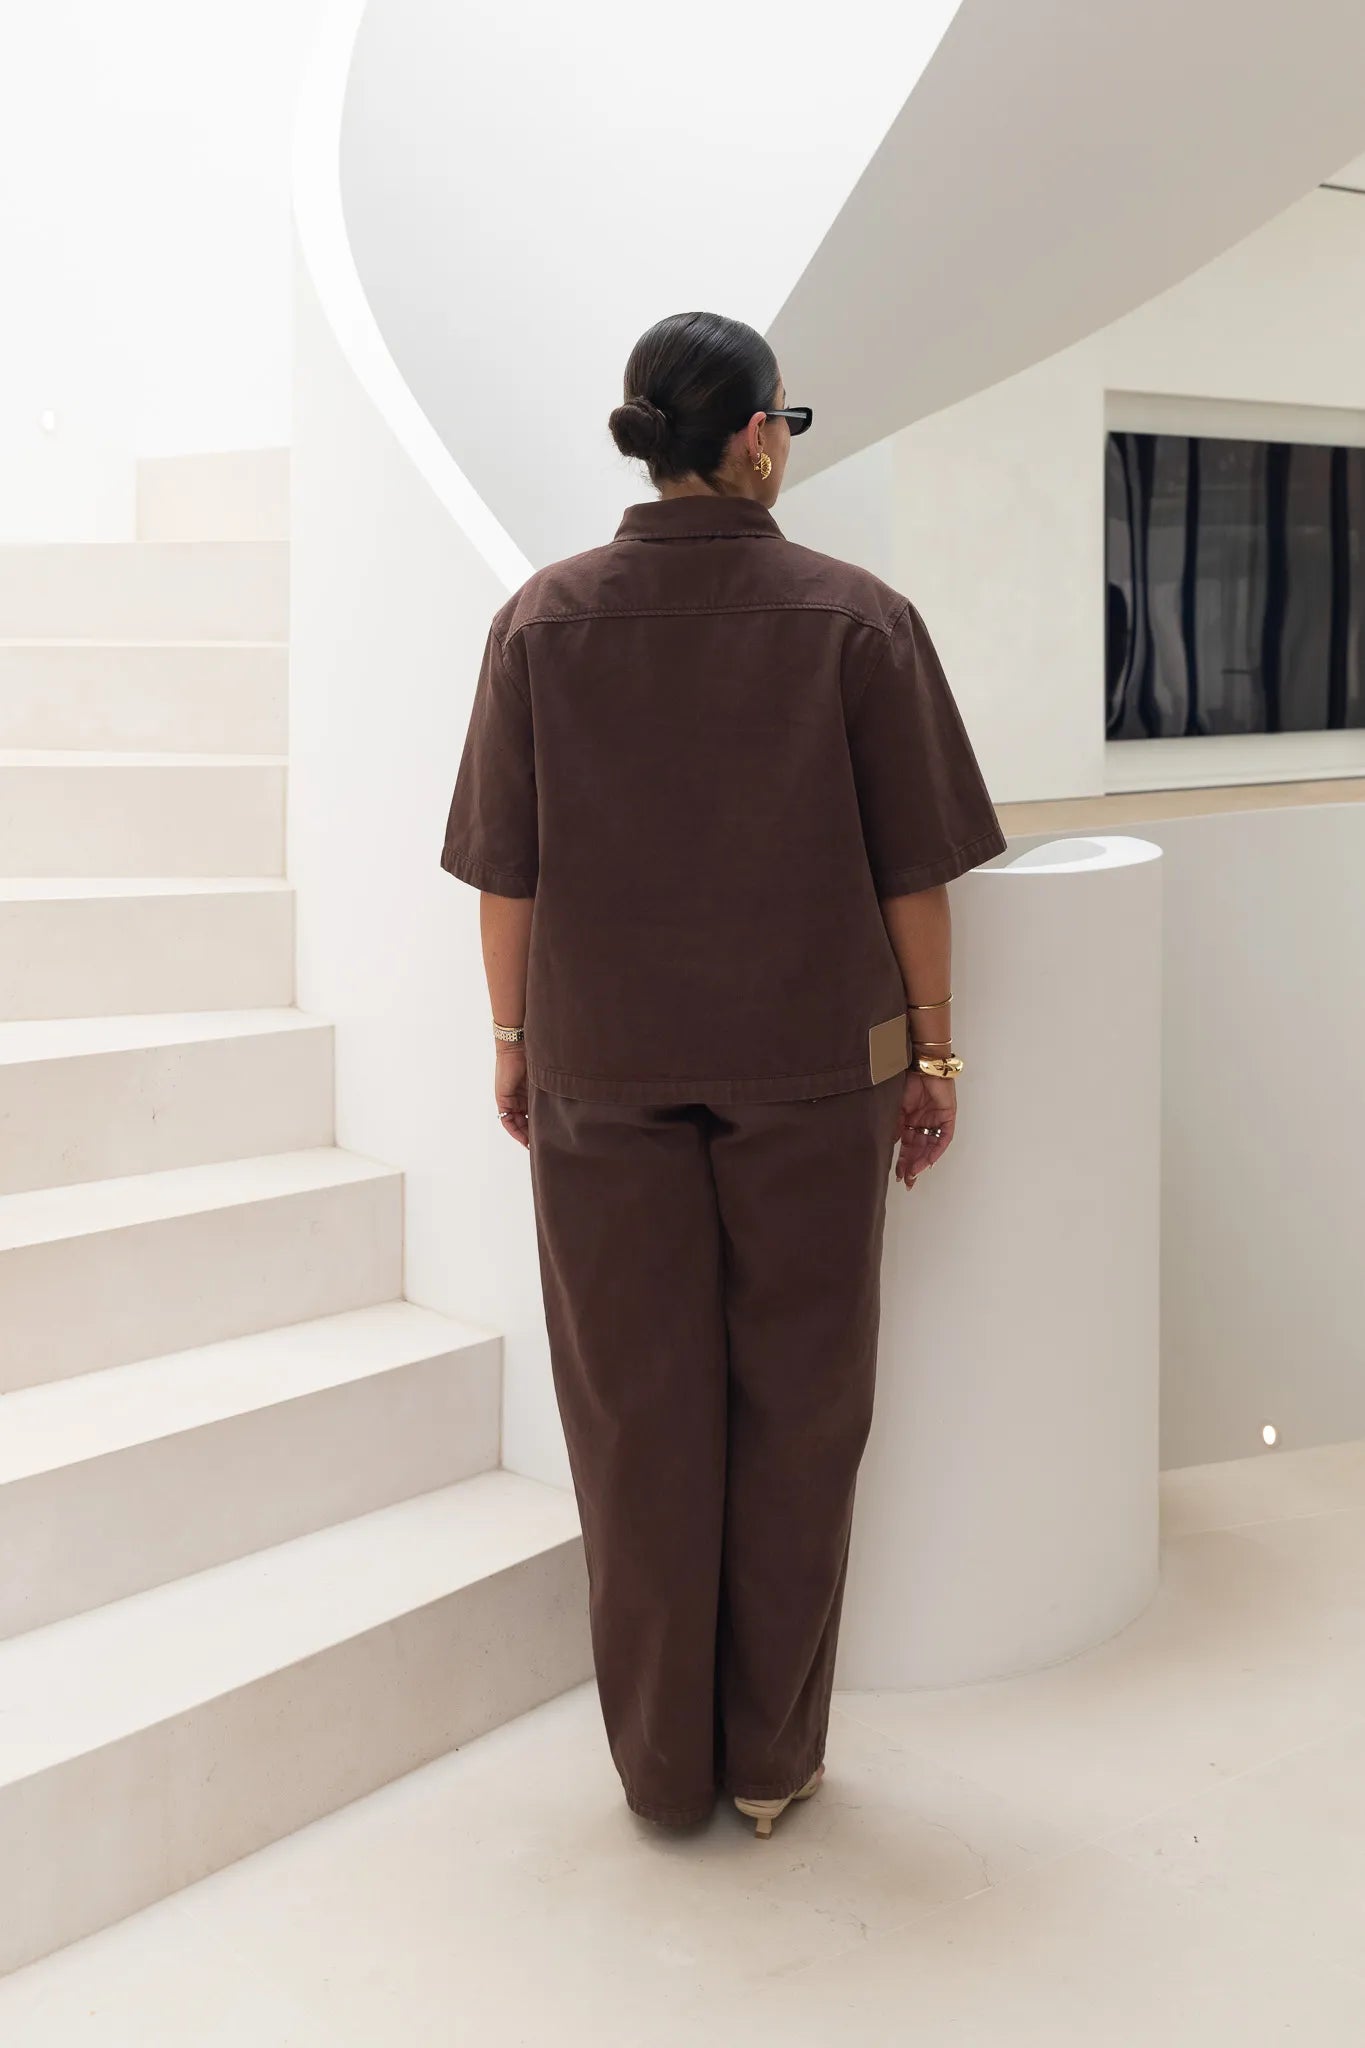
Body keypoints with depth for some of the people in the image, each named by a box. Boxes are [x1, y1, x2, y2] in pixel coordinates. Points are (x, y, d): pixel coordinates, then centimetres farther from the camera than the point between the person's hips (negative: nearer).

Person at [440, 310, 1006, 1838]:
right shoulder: (858, 620, -7)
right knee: (795, 1410, 12)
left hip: (602, 1070, 1)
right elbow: (916, 871, -5)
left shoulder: (544, 620, -4)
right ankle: (772, 1753, 23)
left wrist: (512, 1040, 11)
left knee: (638, 1413, 11)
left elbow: (506, 872, -1)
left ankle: (662, 1762, 24)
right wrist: (932, 1052, 6)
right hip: (813, 1074, -1)